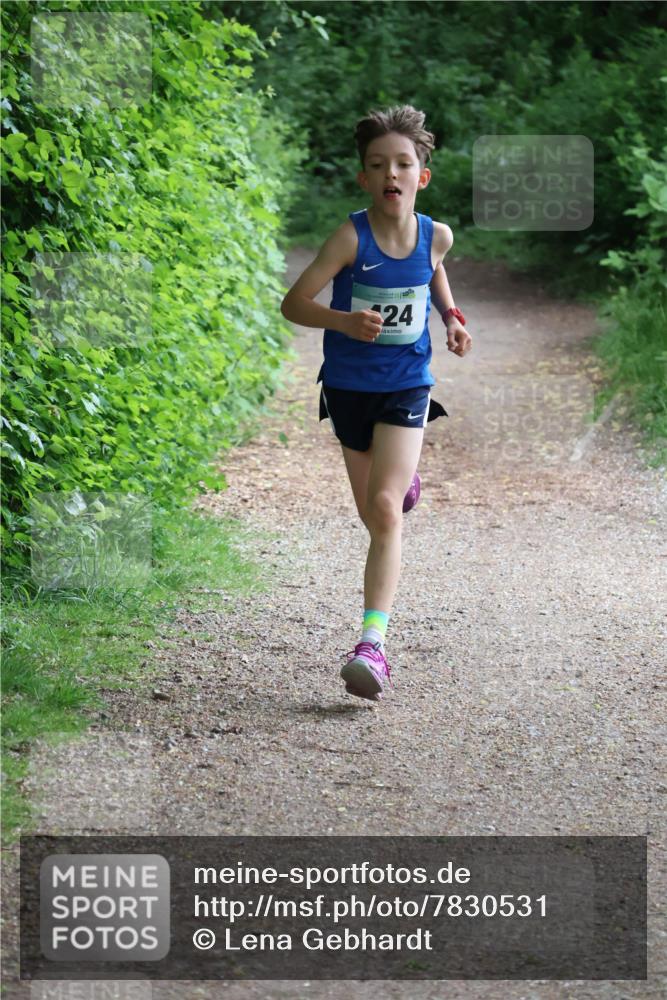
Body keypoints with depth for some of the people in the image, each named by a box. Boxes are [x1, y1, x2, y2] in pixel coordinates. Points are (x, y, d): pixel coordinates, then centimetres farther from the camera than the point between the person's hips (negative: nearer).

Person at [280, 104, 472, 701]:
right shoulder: (351, 237, -18)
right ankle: (404, 478, 57)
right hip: (350, 386, 0)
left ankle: (373, 642, -23)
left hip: (407, 387, 0)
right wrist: (345, 321, -35)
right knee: (375, 516, 16)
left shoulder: (435, 235, -9)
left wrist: (451, 315, 4)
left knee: (385, 509, -18)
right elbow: (294, 303, -19)